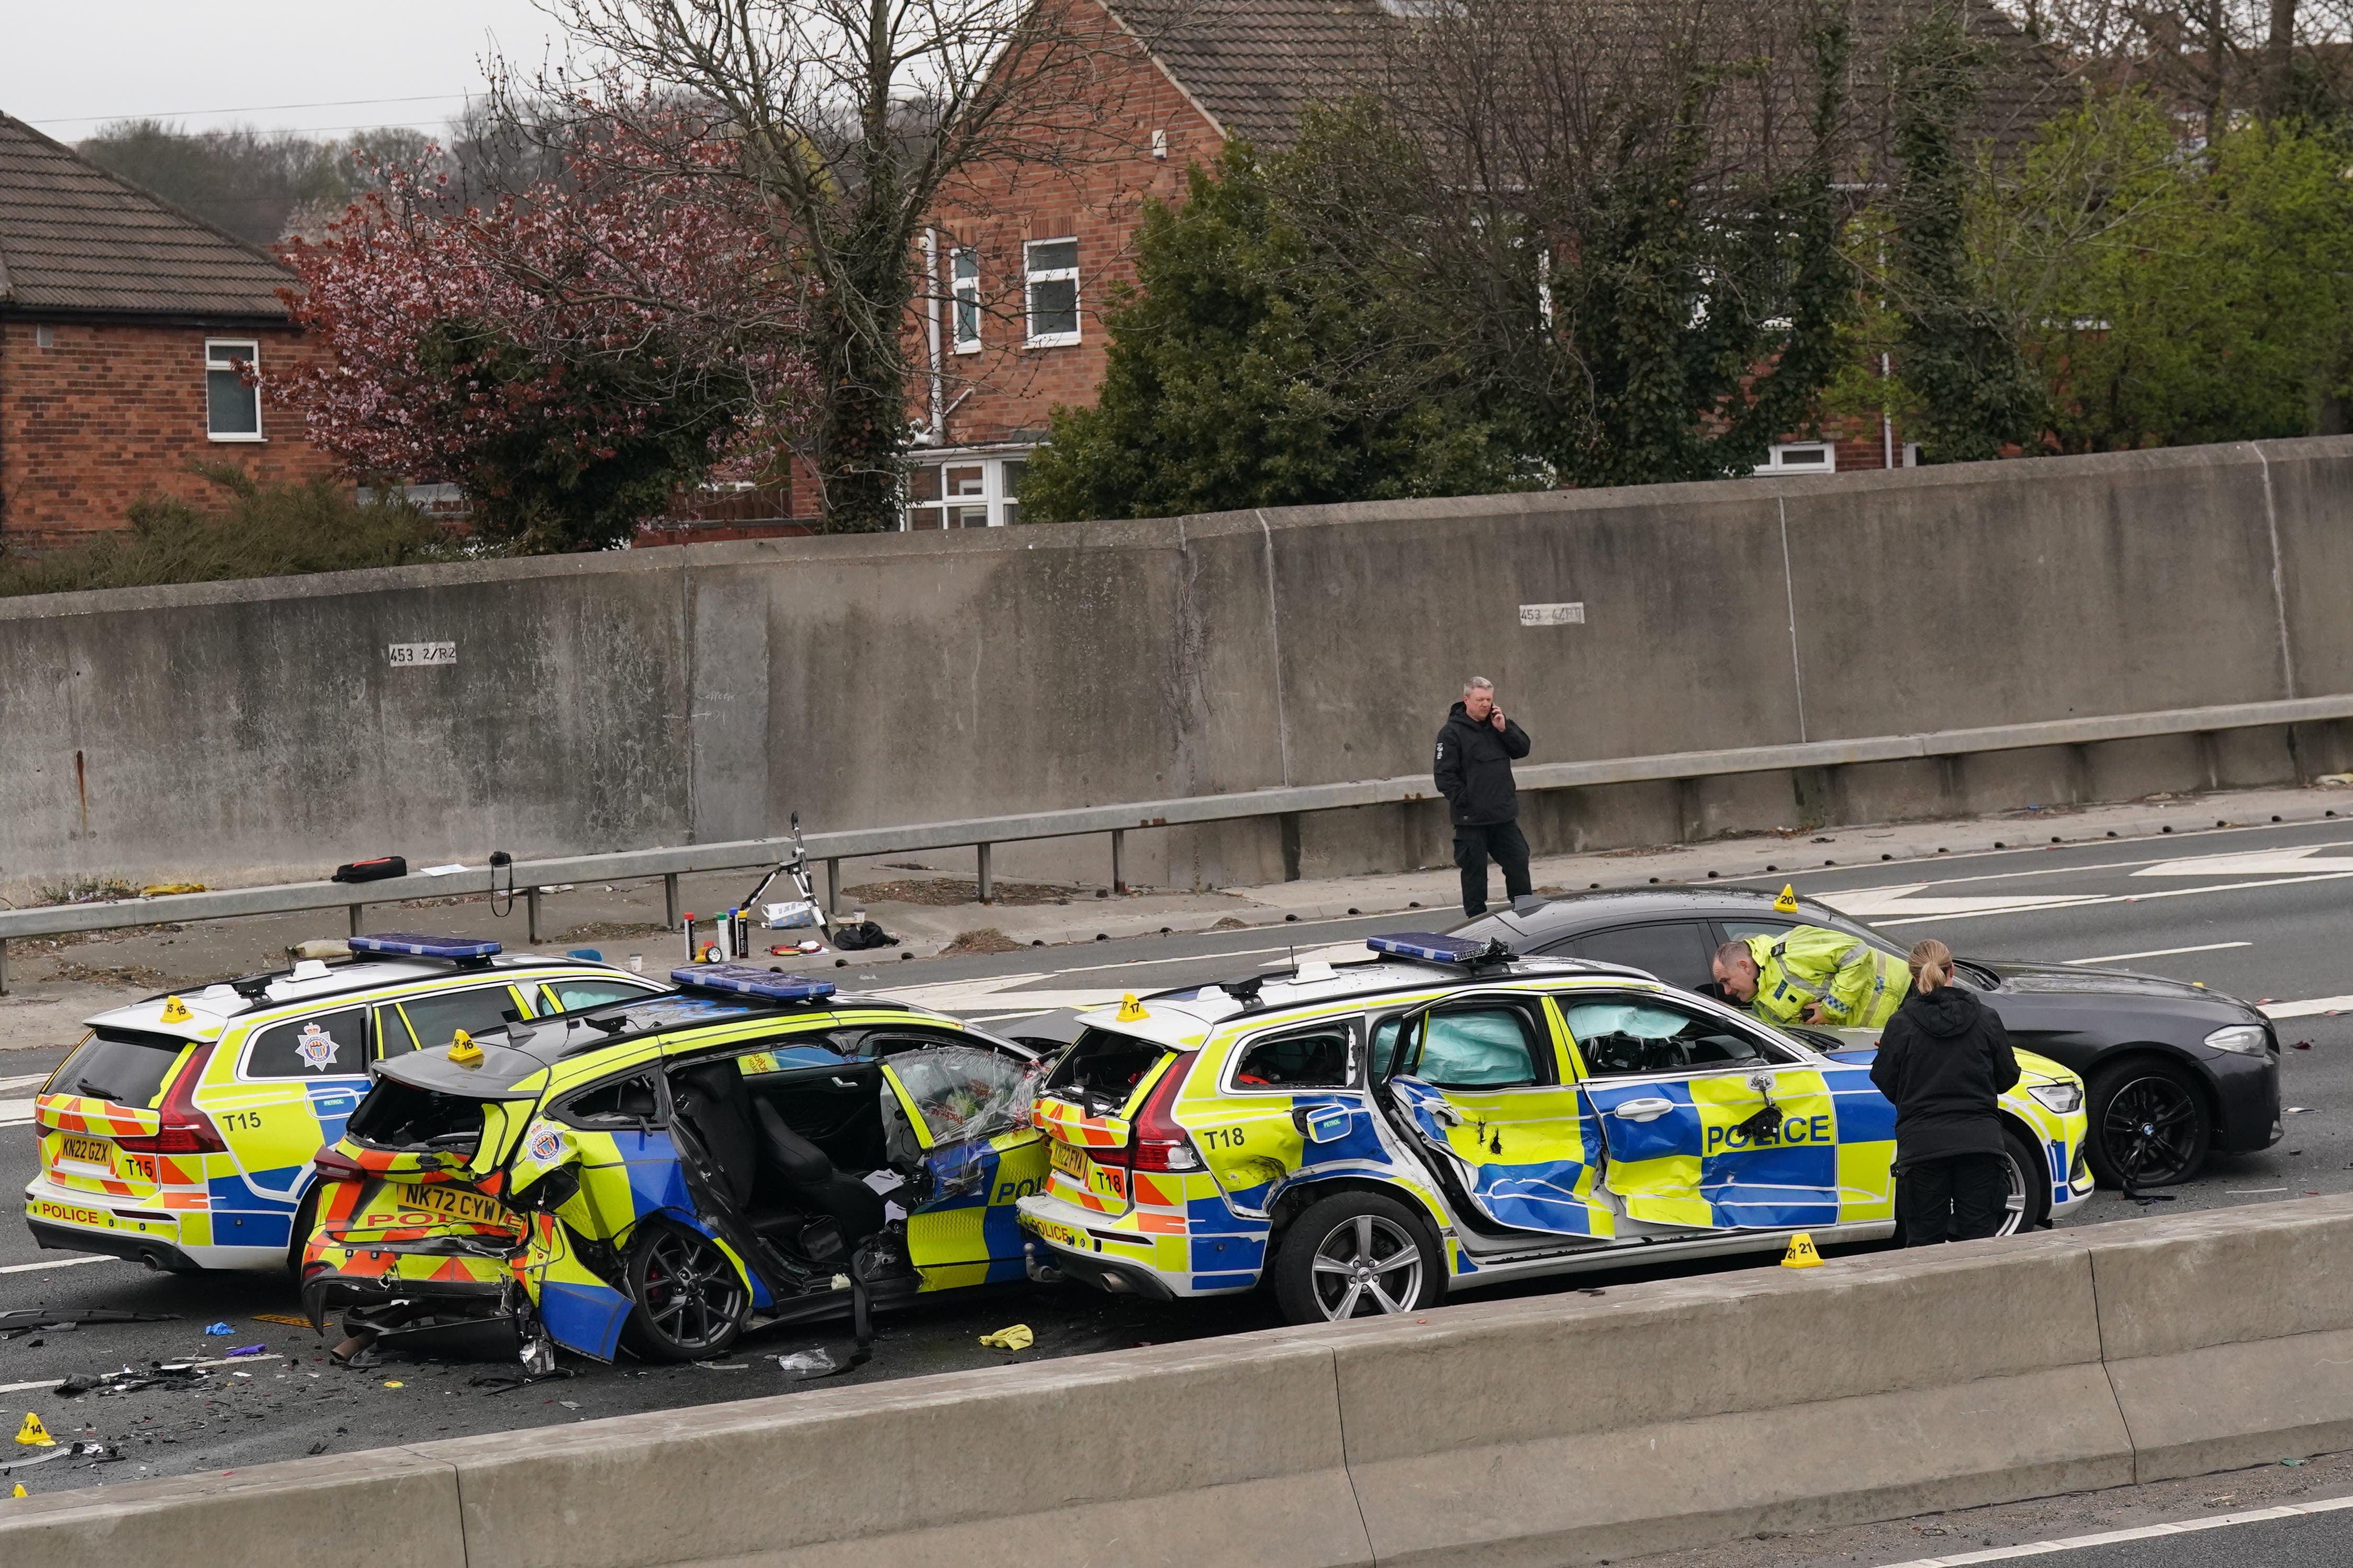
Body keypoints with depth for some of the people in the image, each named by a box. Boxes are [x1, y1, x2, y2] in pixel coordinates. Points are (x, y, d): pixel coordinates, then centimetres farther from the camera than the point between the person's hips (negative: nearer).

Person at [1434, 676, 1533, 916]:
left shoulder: (1498, 724, 10)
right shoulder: (1452, 732, -8)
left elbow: (1523, 748, 5)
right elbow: (1444, 775, -11)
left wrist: (1504, 729, -9)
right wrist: (1464, 800, -17)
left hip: (1504, 815, 5)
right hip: (1471, 819, -5)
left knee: (1518, 862, 9)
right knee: (1474, 871, 3)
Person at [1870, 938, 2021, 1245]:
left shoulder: (1901, 1024, -5)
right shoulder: (1985, 1019, 2)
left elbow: (1885, 1083, 0)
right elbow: (2007, 1077, 11)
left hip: (1922, 1146, -2)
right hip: (1980, 1144, 2)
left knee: (1924, 1243, 5)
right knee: (1978, 1240, 7)